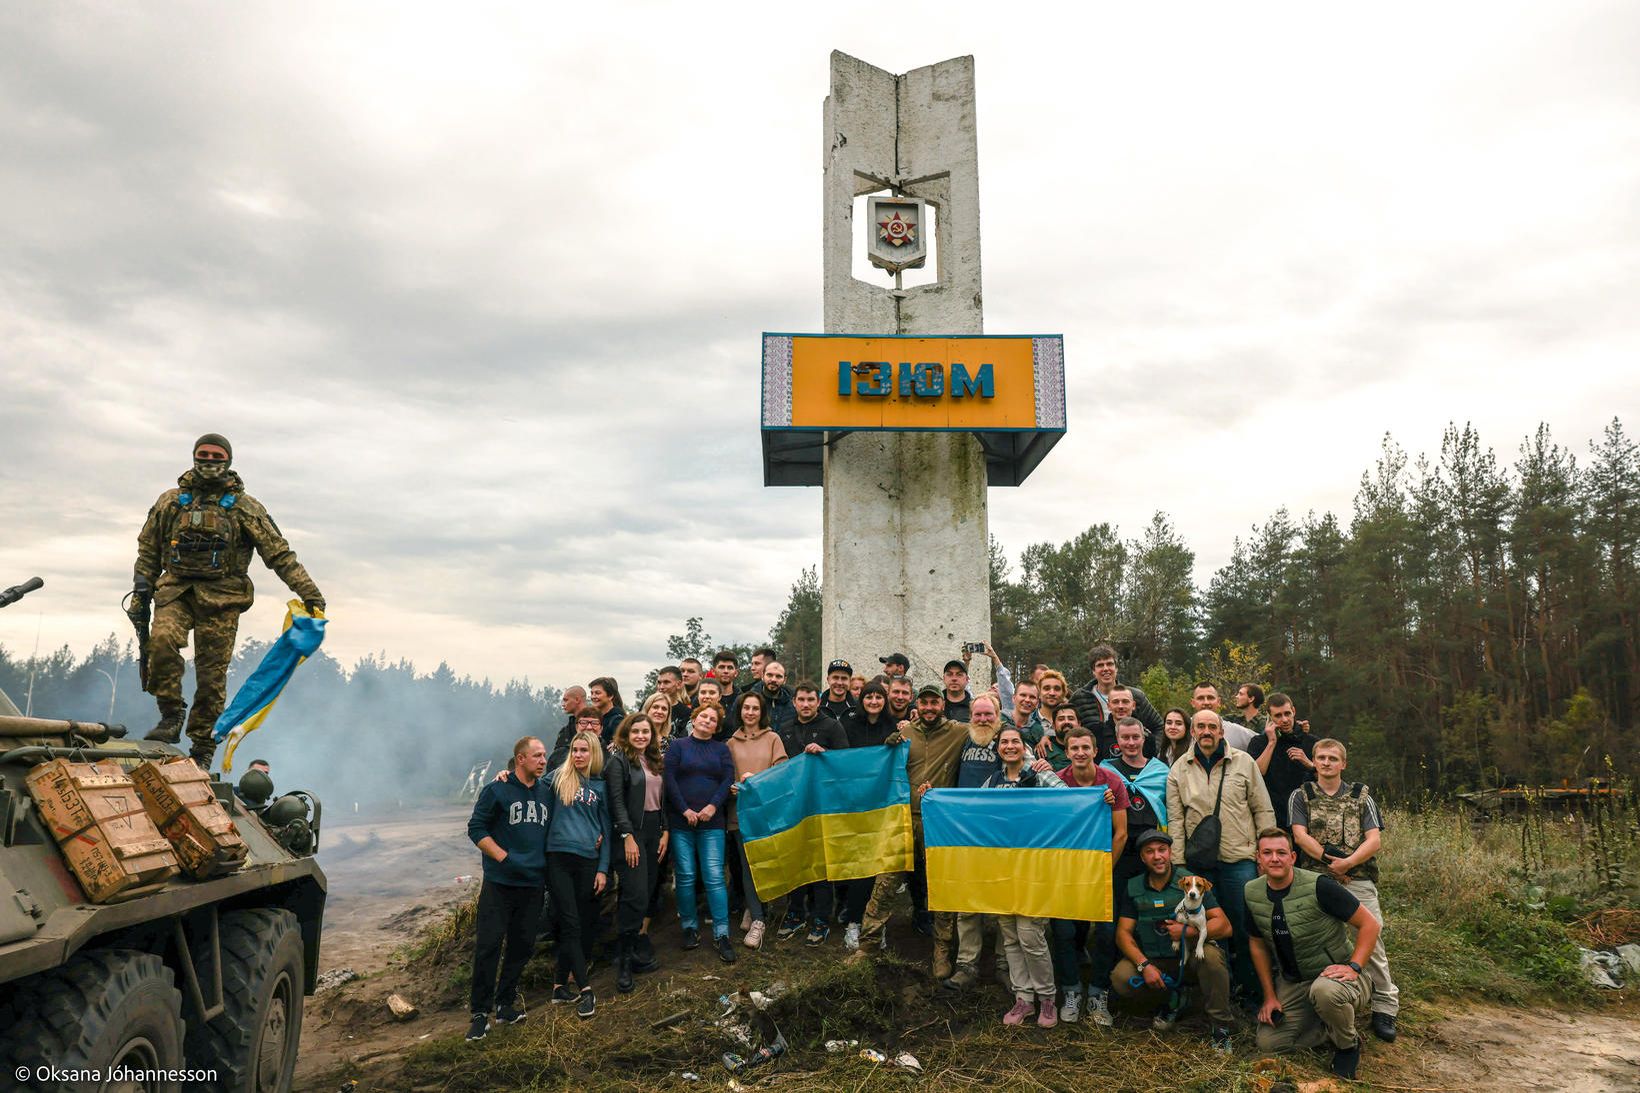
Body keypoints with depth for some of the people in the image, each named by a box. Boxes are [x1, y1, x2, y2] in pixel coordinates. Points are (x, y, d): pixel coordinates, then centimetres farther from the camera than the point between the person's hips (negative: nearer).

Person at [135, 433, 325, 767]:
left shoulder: (244, 507, 5)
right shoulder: (170, 501, 13)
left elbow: (280, 554, 2)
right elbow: (148, 551, 20)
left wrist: (309, 593, -5)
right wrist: (141, 590, 10)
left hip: (221, 597, -2)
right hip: (176, 589, 2)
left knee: (212, 675, -2)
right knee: (162, 639, -27)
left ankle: (203, 749, 8)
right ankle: (171, 716, -12)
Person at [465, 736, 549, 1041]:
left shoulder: (546, 791, 9)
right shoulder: (497, 790, -5)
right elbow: (476, 828, -7)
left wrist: (544, 862, 7)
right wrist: (504, 857, -15)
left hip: (534, 883, 5)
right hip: (499, 882, -5)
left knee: (522, 946, 9)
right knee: (488, 945, -5)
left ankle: (505, 1003, 22)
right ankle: (480, 1012, 5)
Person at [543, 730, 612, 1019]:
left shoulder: (600, 786, 11)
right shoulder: (557, 777, 6)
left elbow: (606, 829, 11)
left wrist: (603, 869, 5)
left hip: (589, 860, 3)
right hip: (559, 857, -2)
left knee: (583, 924, 4)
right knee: (571, 924, -6)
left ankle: (560, 984, 17)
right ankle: (585, 989, -6)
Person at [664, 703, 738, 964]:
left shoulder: (722, 749, 12)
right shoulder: (678, 746, 7)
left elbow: (728, 779, 2)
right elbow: (668, 778, -2)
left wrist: (713, 806, -12)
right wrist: (685, 810, -10)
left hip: (712, 821, 0)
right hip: (680, 821, 0)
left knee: (714, 877, -5)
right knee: (685, 876, 2)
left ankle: (721, 934, -2)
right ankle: (690, 927, 16)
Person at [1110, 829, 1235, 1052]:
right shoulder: (1132, 888, 1)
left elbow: (1224, 926, -13)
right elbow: (1123, 933, -3)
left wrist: (1188, 931, -25)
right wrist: (1144, 965, -18)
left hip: (1190, 958, -2)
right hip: (1153, 962, 3)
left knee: (1210, 955, -35)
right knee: (1120, 977, -25)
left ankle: (1221, 1027, -15)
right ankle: (1169, 1001, 7)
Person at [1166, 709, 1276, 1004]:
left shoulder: (1244, 762, 3)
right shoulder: (1179, 770, 6)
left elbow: (1263, 810, 5)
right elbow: (1175, 820, 4)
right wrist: (1177, 864, -1)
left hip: (1239, 859, -1)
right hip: (1198, 862, 2)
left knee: (1244, 927, 0)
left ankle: (1251, 990, 15)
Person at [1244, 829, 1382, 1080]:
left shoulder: (1318, 887, -21)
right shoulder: (1252, 893, -4)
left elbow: (1369, 924, -14)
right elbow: (1257, 945, 9)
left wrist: (1354, 967, -25)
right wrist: (1270, 996, 6)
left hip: (1332, 976, -5)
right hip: (1291, 982, 5)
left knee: (1324, 990, -40)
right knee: (1267, 1043, -9)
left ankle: (1348, 1044, -6)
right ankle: (1333, 1026, 14)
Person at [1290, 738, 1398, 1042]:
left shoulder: (1361, 796, 13)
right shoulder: (1301, 796, 12)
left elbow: (1374, 840, 3)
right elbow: (1300, 835, -1)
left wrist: (1348, 862, -12)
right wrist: (1329, 861, -12)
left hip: (1358, 880, 0)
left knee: (1371, 940, -7)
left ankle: (1385, 1007, 3)